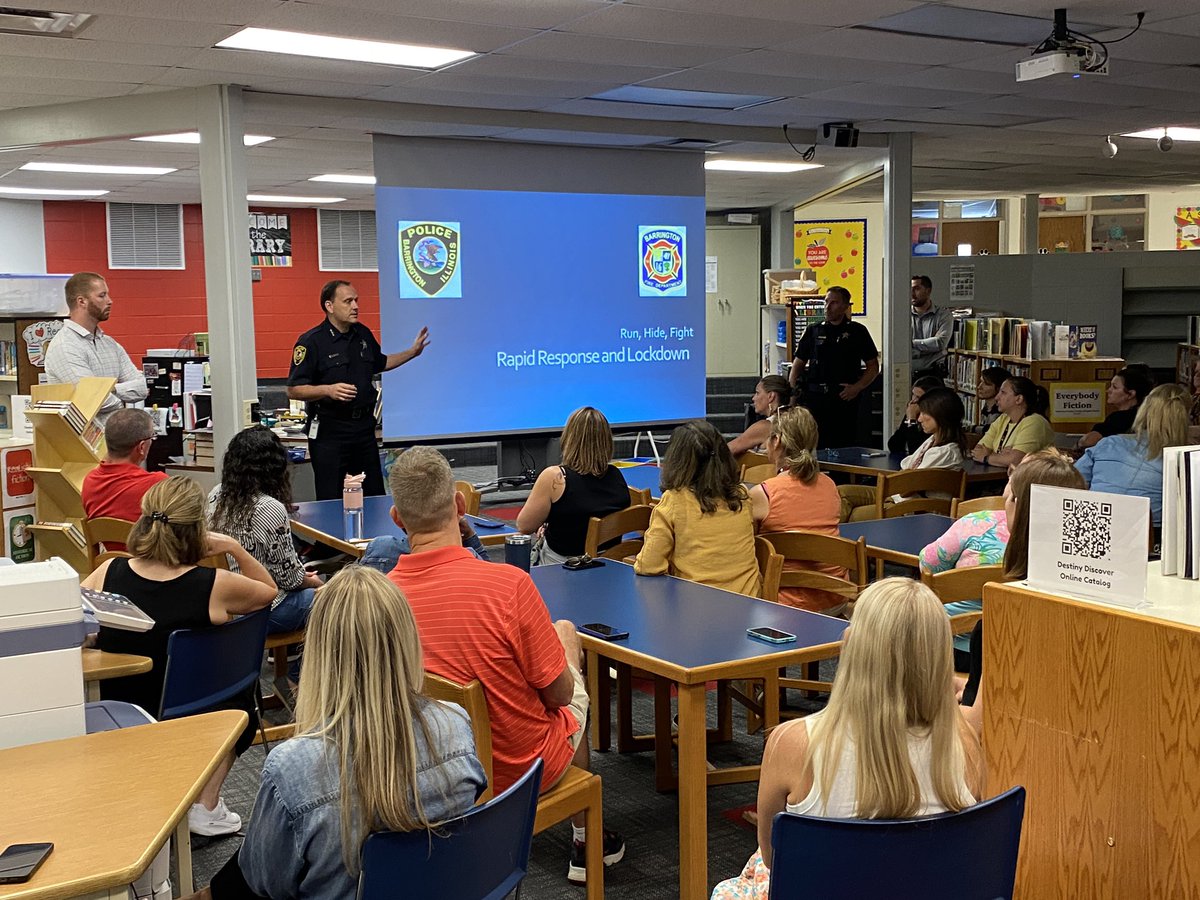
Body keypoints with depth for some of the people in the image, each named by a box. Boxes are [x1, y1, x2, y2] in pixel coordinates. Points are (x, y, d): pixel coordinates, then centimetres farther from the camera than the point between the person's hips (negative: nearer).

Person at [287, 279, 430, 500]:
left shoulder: (363, 334, 9)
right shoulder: (311, 341, -11)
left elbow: (380, 363, 28)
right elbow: (293, 390, -13)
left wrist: (412, 352, 21)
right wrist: (328, 390, -26)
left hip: (364, 426, 6)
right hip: (329, 431, -6)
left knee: (375, 496, 11)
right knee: (331, 502, -1)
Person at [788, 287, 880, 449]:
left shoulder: (857, 332, 7)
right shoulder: (813, 331, 12)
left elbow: (873, 367, 9)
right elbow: (798, 364, 14)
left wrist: (857, 387, -7)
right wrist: (791, 390, -2)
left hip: (845, 398, -1)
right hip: (815, 398, 2)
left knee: (845, 447, -3)